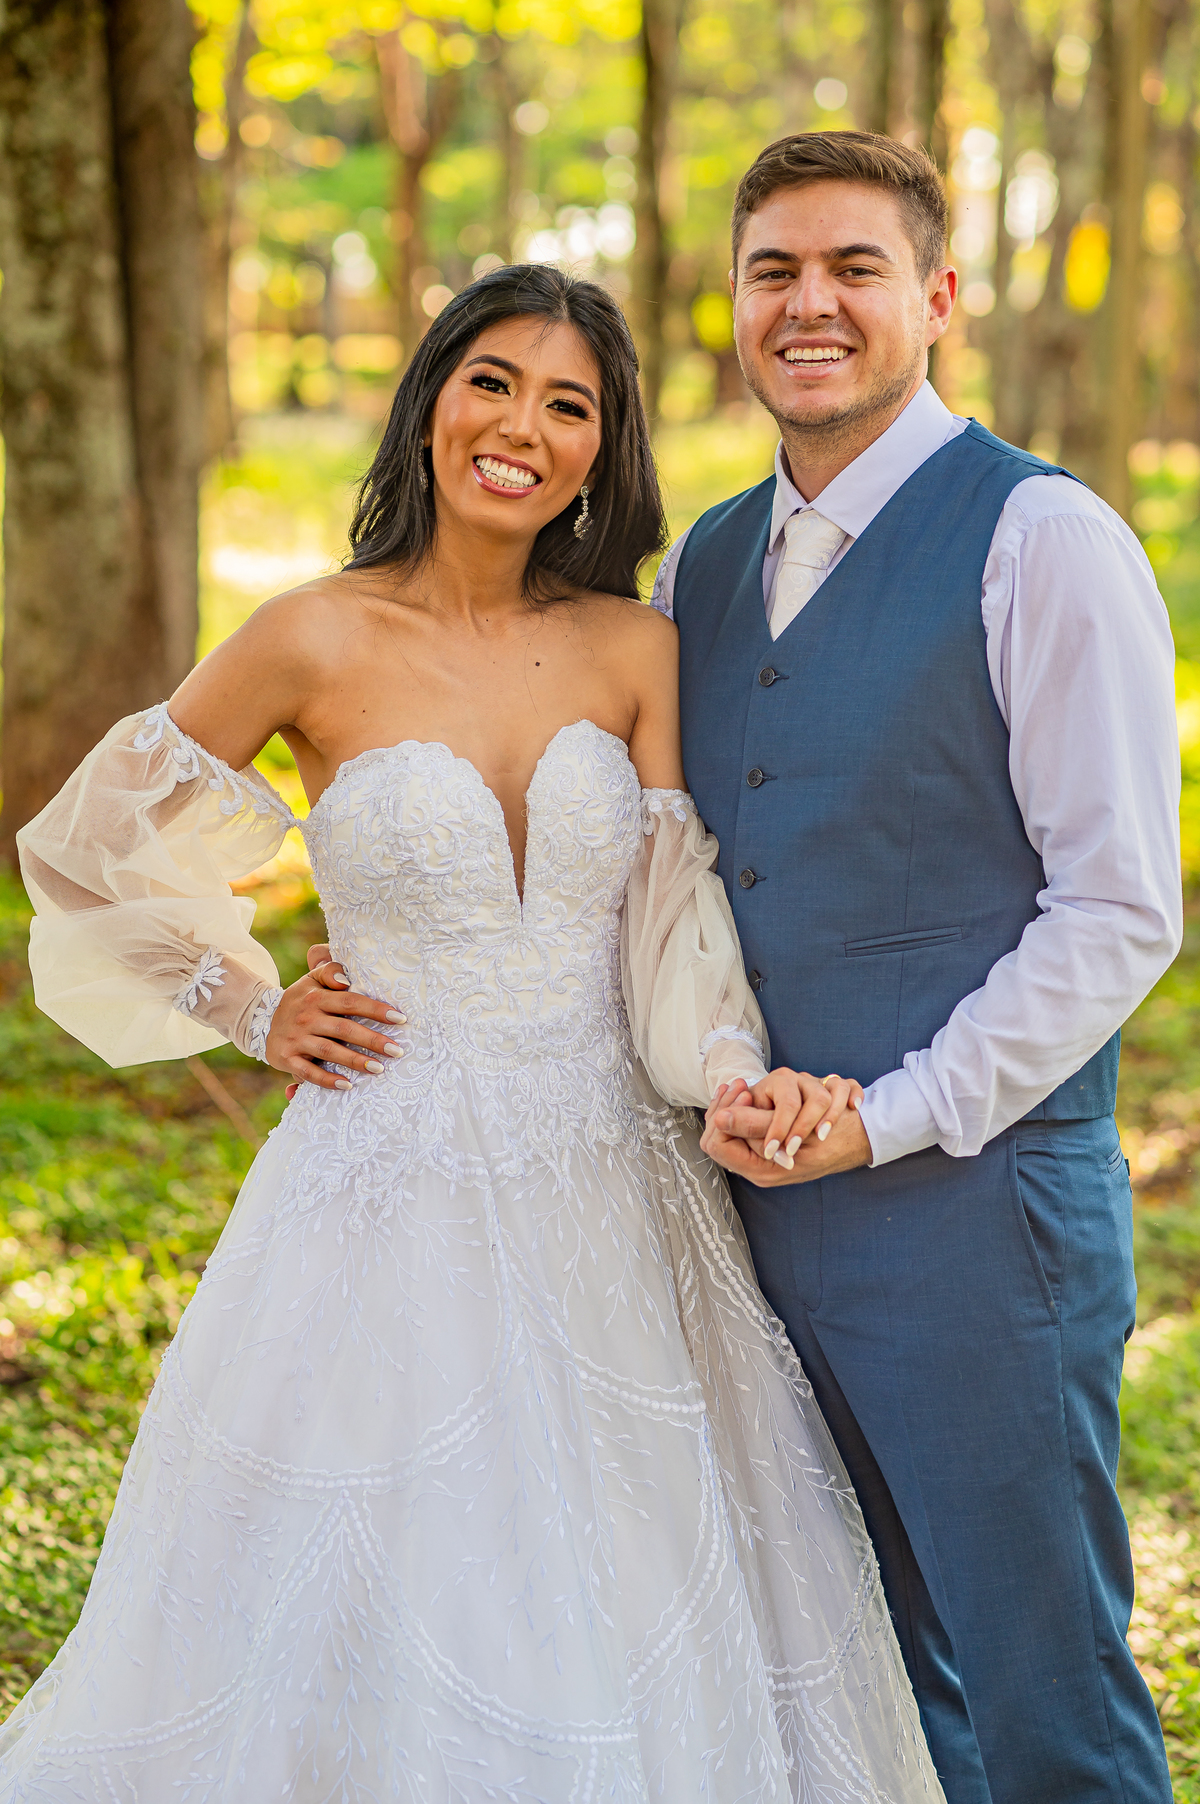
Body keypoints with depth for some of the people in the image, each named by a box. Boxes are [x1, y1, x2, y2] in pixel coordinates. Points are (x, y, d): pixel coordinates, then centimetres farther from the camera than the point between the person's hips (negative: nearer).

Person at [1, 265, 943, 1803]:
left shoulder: (636, 651, 2)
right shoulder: (317, 641, -6)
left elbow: (674, 919, -4)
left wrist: (737, 1074, -22)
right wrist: (252, 1010, 2)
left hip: (616, 1205, 3)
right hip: (400, 1198, -3)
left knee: (623, 1610, 12)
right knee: (381, 1637, 7)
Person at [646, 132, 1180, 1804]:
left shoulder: (1043, 541, -8)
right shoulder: (701, 564, 12)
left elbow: (1119, 913, -11)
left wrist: (888, 1117, -15)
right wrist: (714, 1091, 0)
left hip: (973, 1207, -6)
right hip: (759, 1211, 6)